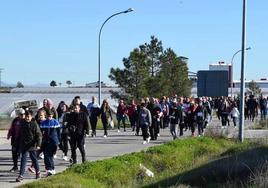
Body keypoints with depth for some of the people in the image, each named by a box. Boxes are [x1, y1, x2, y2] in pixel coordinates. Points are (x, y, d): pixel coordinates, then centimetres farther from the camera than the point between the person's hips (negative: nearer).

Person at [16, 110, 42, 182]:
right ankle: (21, 175, -4)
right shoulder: (22, 124, 4)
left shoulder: (34, 124, -8)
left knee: (34, 158, 10)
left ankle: (38, 172, 31)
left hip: (32, 145, -3)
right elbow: (20, 135, 14)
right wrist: (18, 143, 14)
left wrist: (38, 144, -15)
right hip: (24, 145, 3)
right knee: (23, 160, -2)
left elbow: (39, 135, -8)